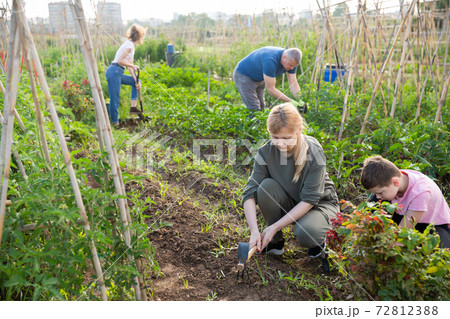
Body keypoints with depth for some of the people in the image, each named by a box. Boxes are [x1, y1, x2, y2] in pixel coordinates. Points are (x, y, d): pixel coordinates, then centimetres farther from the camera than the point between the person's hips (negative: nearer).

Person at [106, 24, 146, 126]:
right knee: (115, 99, -7)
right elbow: (120, 61, -19)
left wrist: (136, 81, 9)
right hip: (114, 72, -10)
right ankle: (115, 123, -1)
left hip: (118, 73, 10)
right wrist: (133, 66, -7)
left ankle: (133, 107, 15)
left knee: (135, 82, 21)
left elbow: (130, 66, 16)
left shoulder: (131, 46, 18)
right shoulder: (129, 45, -11)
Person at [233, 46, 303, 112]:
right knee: (254, 109, -14)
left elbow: (293, 84, -13)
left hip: (259, 79, 8)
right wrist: (290, 101, -35)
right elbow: (270, 89, -34)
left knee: (261, 108, 6)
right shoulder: (270, 61, -38)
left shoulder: (291, 61, -15)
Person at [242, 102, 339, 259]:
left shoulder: (313, 152, -26)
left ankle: (320, 237, 5)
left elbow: (309, 200, -26)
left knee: (305, 234, -34)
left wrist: (275, 227, -29)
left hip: (319, 204, -3)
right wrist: (254, 231, -35)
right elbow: (250, 193, -21)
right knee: (266, 187, -27)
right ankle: (276, 240, -6)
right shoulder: (266, 152, -18)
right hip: (289, 204, 4)